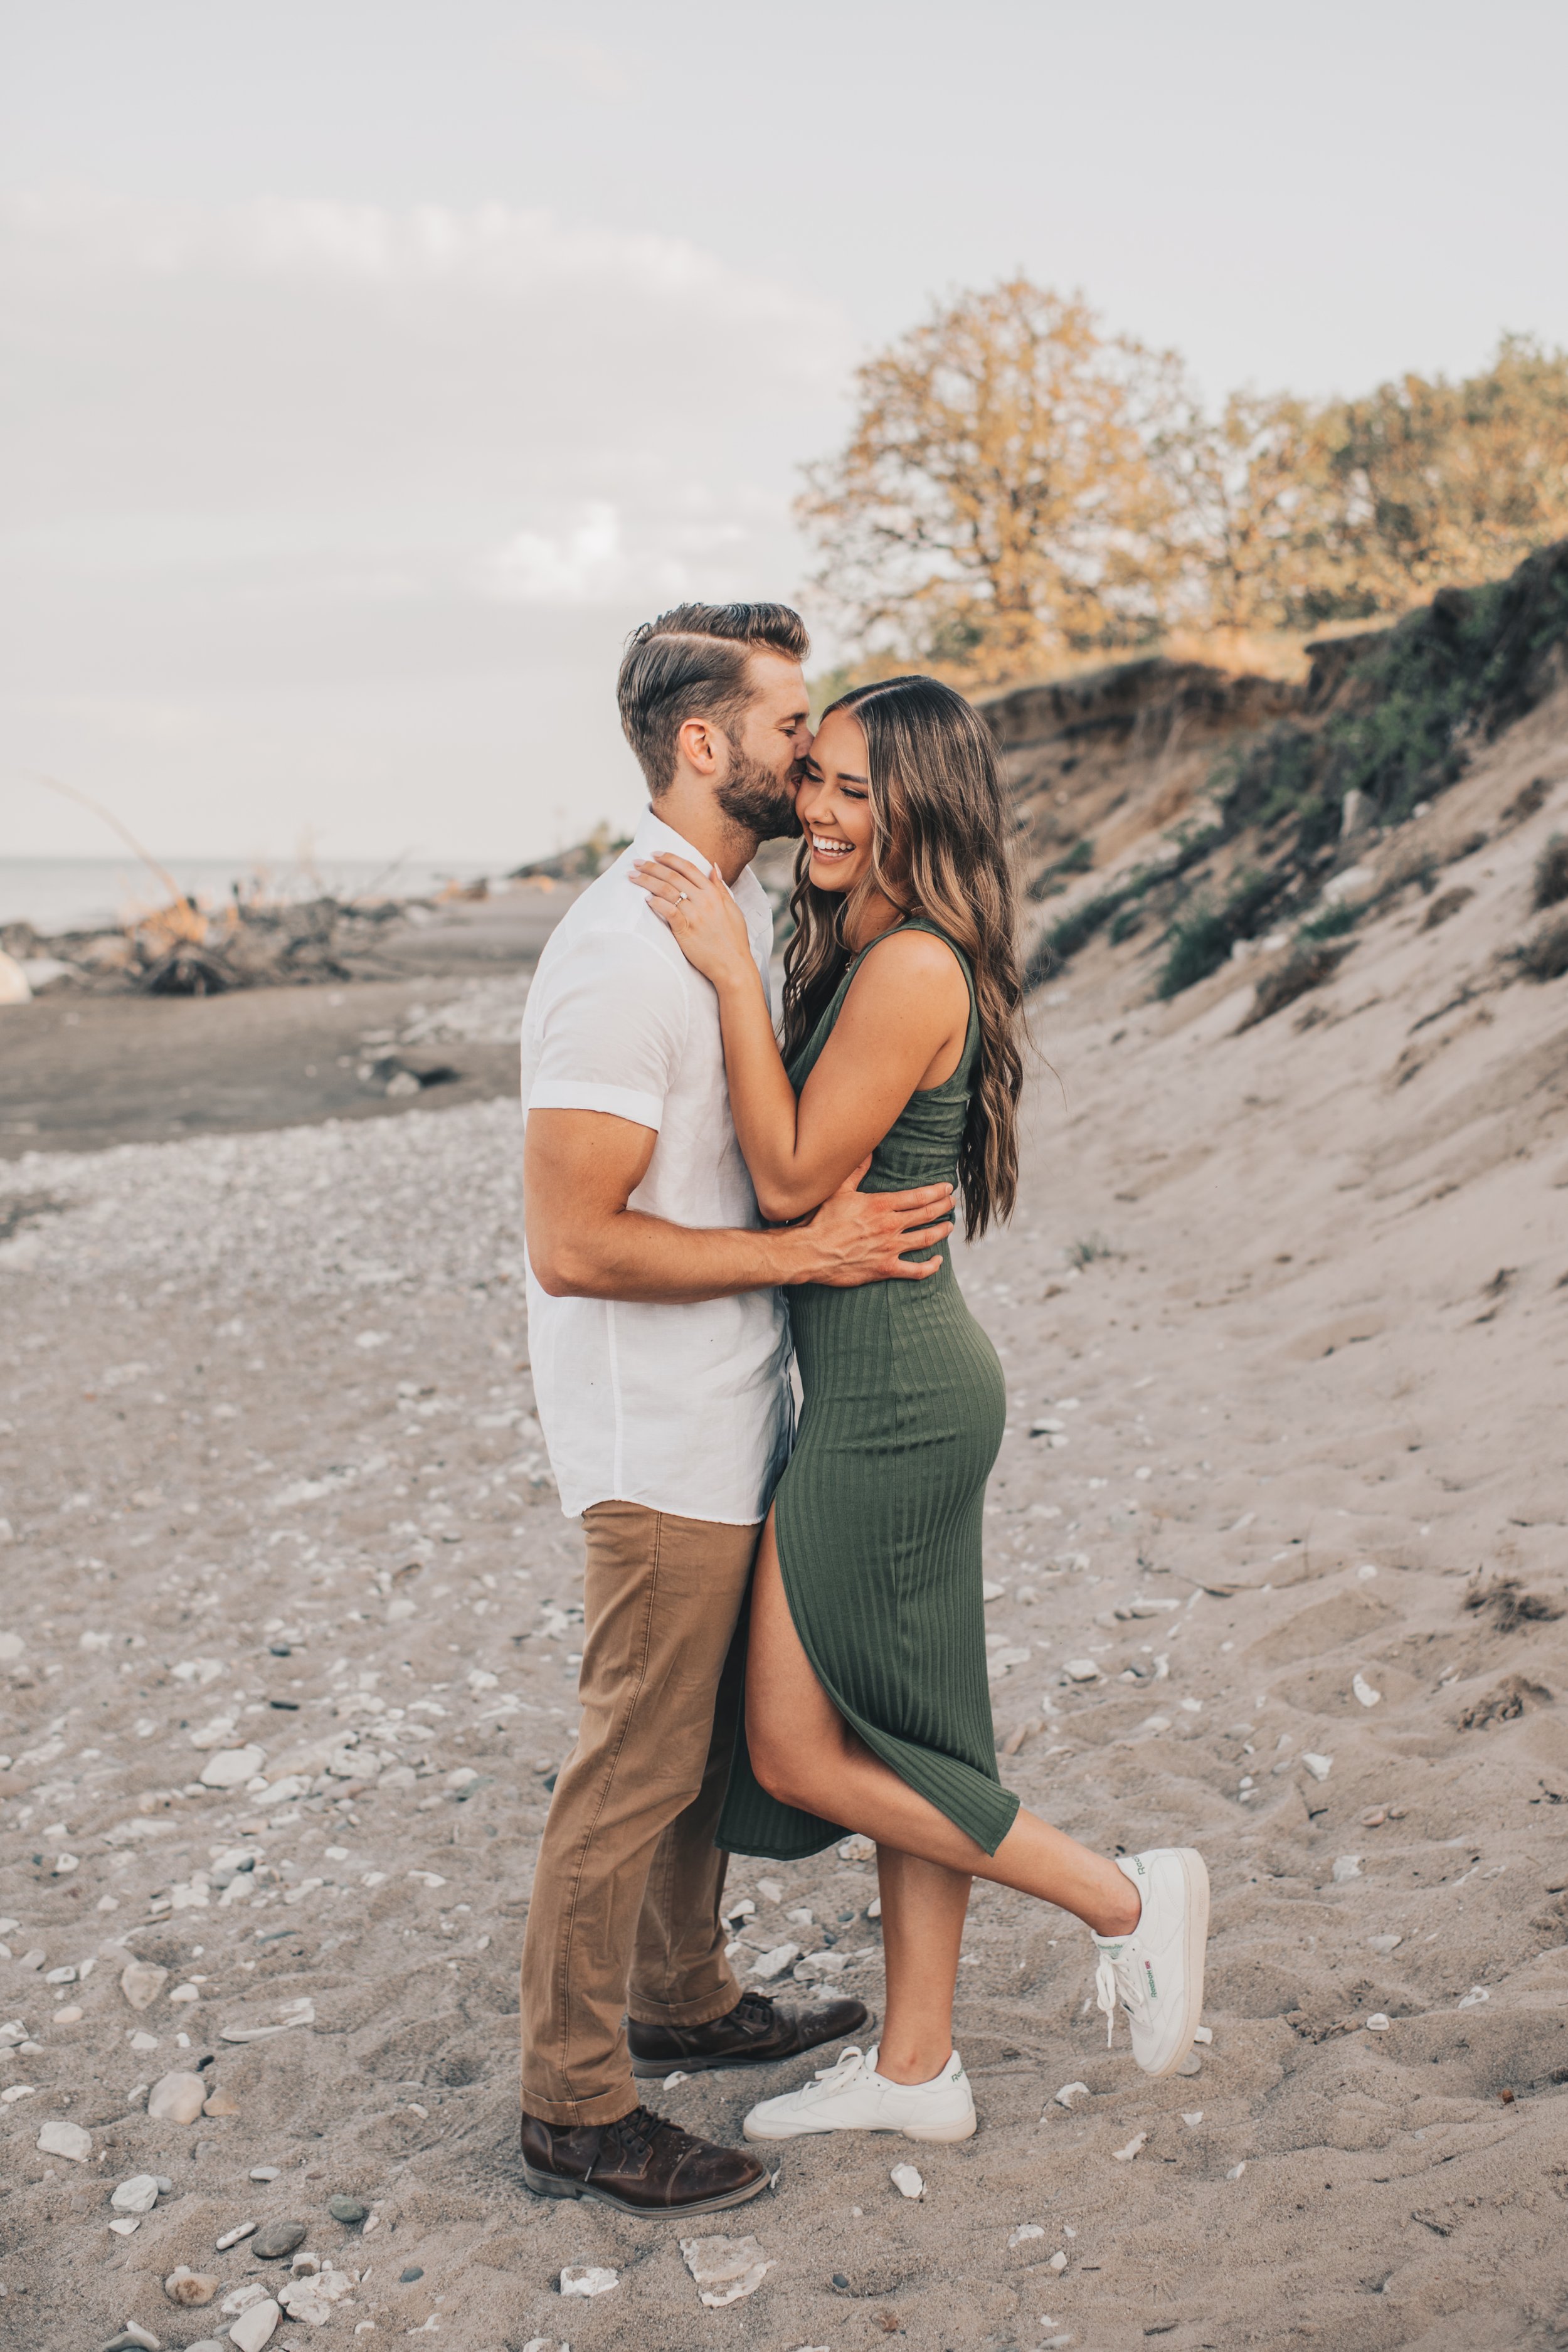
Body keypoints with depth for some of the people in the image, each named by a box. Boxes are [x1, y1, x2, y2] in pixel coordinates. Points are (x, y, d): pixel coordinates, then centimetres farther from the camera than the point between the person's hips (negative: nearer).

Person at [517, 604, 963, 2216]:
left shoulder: (746, 908, 8)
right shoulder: (622, 955, -23)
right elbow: (573, 1242, -26)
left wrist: (870, 1206, 10)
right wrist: (804, 1252, -22)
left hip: (733, 1421, 9)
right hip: (661, 1439, -9)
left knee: (707, 1734, 22)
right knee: (638, 1766, 2)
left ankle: (683, 2003, 41)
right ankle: (572, 2111, 18)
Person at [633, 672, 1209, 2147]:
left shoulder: (911, 968, -19)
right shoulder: (870, 956, 12)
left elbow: (792, 1178, -18)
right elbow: (806, 1164, 14)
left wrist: (733, 975, -18)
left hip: (890, 1392, -10)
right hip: (897, 1380, 10)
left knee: (798, 1749, 1)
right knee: (902, 1734, 16)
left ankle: (1122, 1896, 12)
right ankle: (914, 2069, 29)